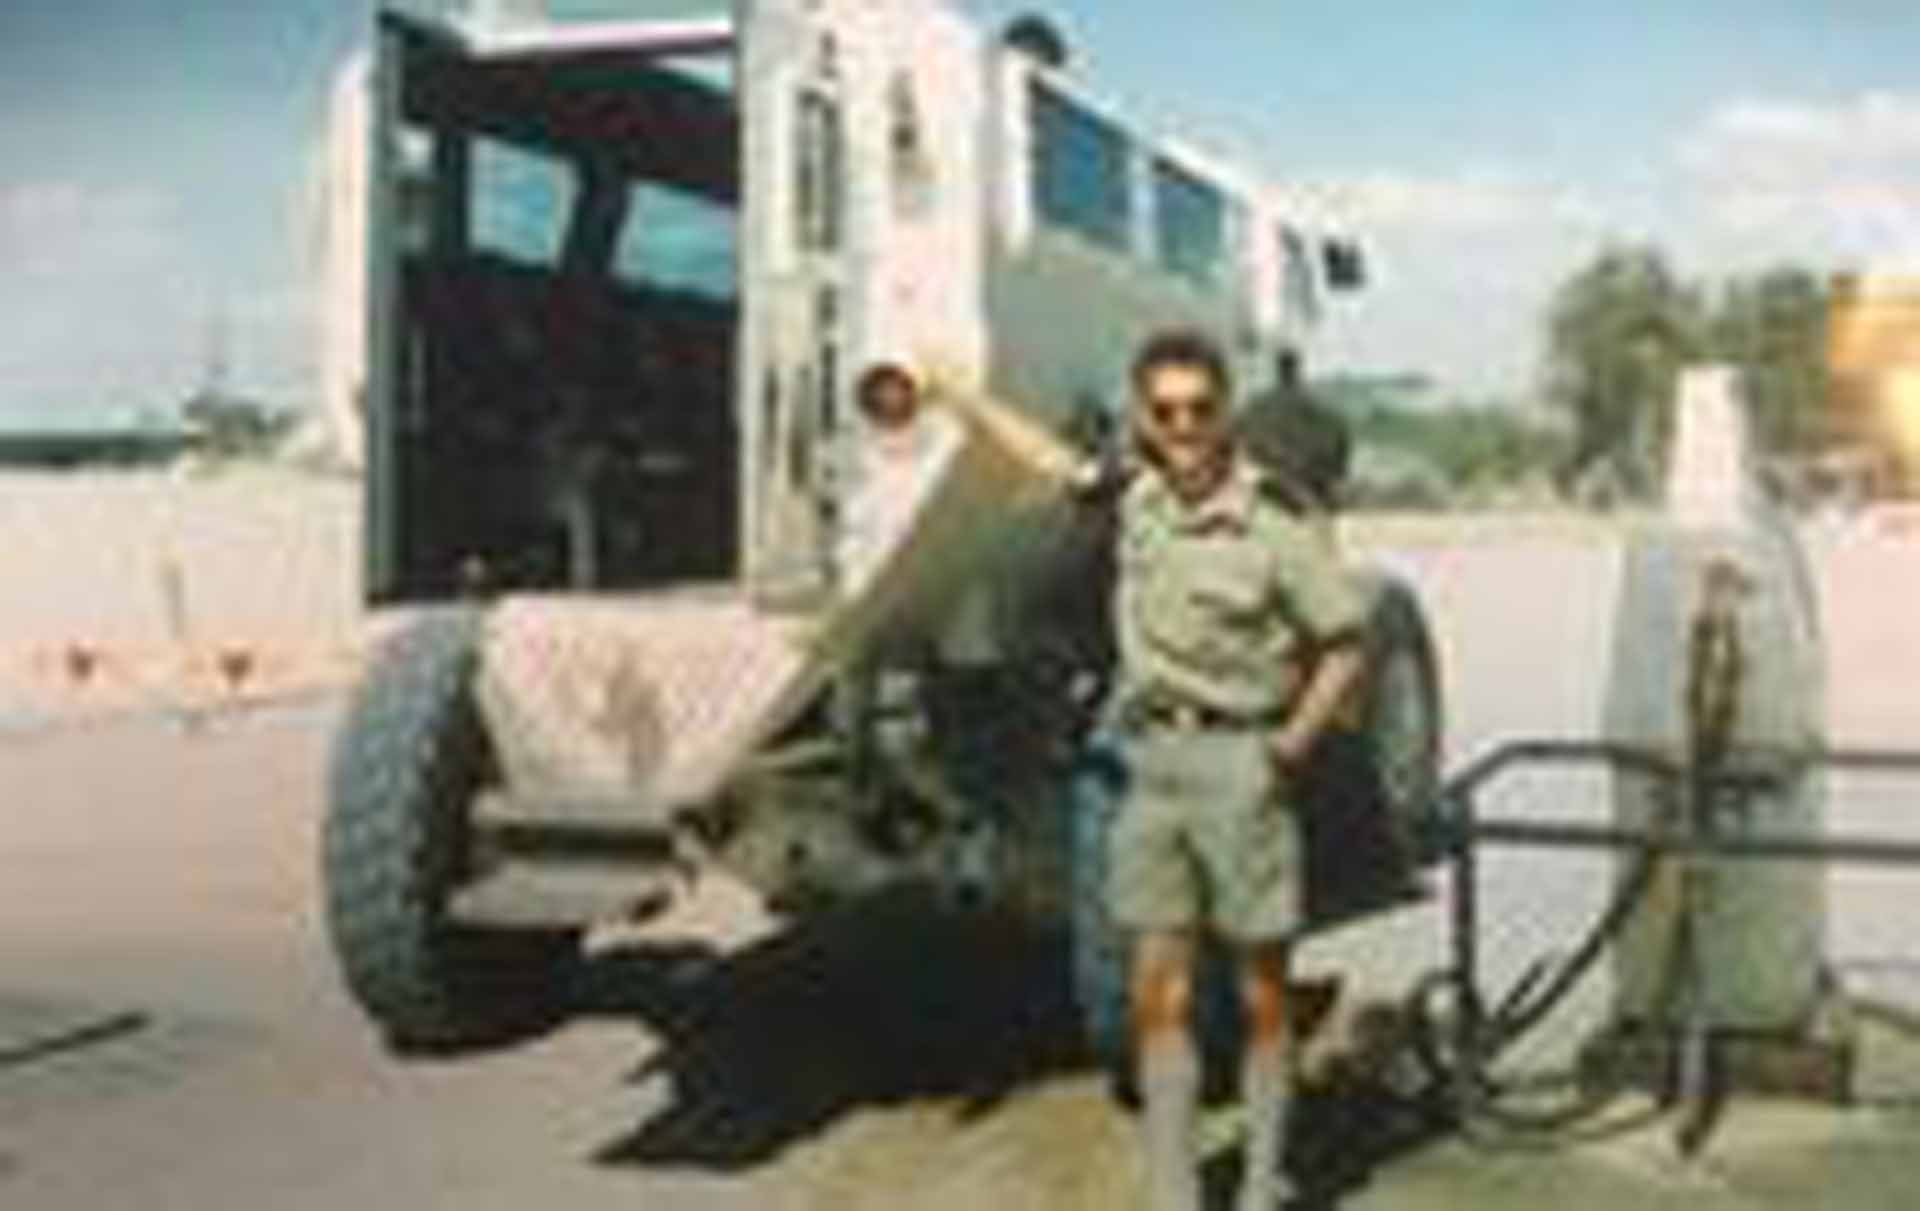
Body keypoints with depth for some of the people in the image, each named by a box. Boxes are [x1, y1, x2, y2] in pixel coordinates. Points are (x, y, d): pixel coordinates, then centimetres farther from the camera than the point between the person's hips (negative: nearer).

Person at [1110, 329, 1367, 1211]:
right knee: (1158, 994, 5)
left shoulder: (1273, 530, -11)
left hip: (1238, 764, -4)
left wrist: (1293, 744, -10)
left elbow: (1345, 643, -4)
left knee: (1262, 995, 7)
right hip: (1152, 758, 5)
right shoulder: (1138, 508, 4)